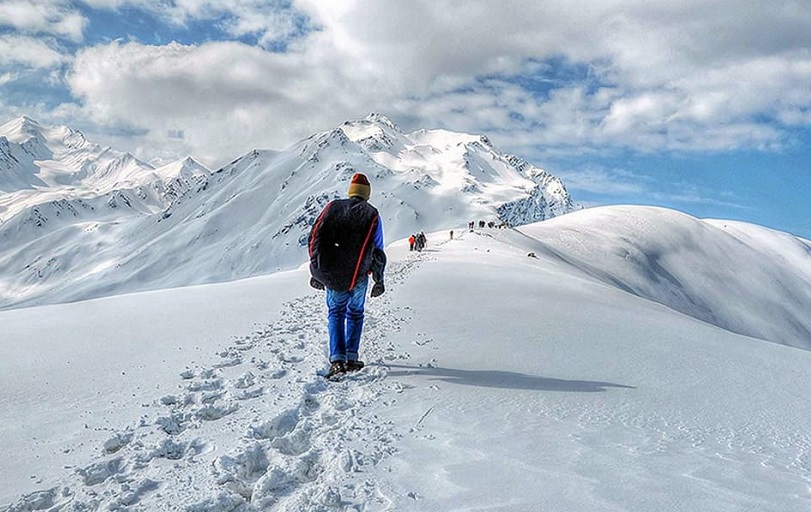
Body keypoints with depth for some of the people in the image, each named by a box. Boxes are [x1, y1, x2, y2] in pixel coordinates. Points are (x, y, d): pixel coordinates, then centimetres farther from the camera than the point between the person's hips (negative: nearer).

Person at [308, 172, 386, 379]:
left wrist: (316, 272, 8)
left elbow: (315, 238, 2)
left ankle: (337, 359, -2)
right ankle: (351, 359, 16)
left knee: (335, 313, 14)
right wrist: (379, 281, 11)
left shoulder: (333, 207, 5)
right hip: (358, 276, -1)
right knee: (355, 313, 19)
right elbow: (377, 252, 2)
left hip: (332, 275, 1)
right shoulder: (372, 214, 1)